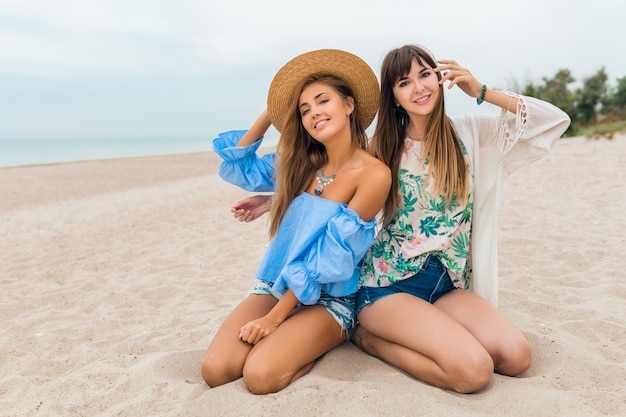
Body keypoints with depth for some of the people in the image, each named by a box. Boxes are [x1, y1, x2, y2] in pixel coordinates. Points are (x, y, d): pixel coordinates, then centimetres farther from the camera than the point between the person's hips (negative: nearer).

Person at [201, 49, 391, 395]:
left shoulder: (373, 174, -15)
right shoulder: (299, 162, 3)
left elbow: (332, 257, -17)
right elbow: (238, 167, 13)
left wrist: (275, 317, -15)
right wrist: (268, 115, 4)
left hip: (328, 300, -4)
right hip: (275, 286, 5)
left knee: (260, 376, -26)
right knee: (215, 370, -16)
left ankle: (316, 344, 2)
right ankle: (289, 341, 7)